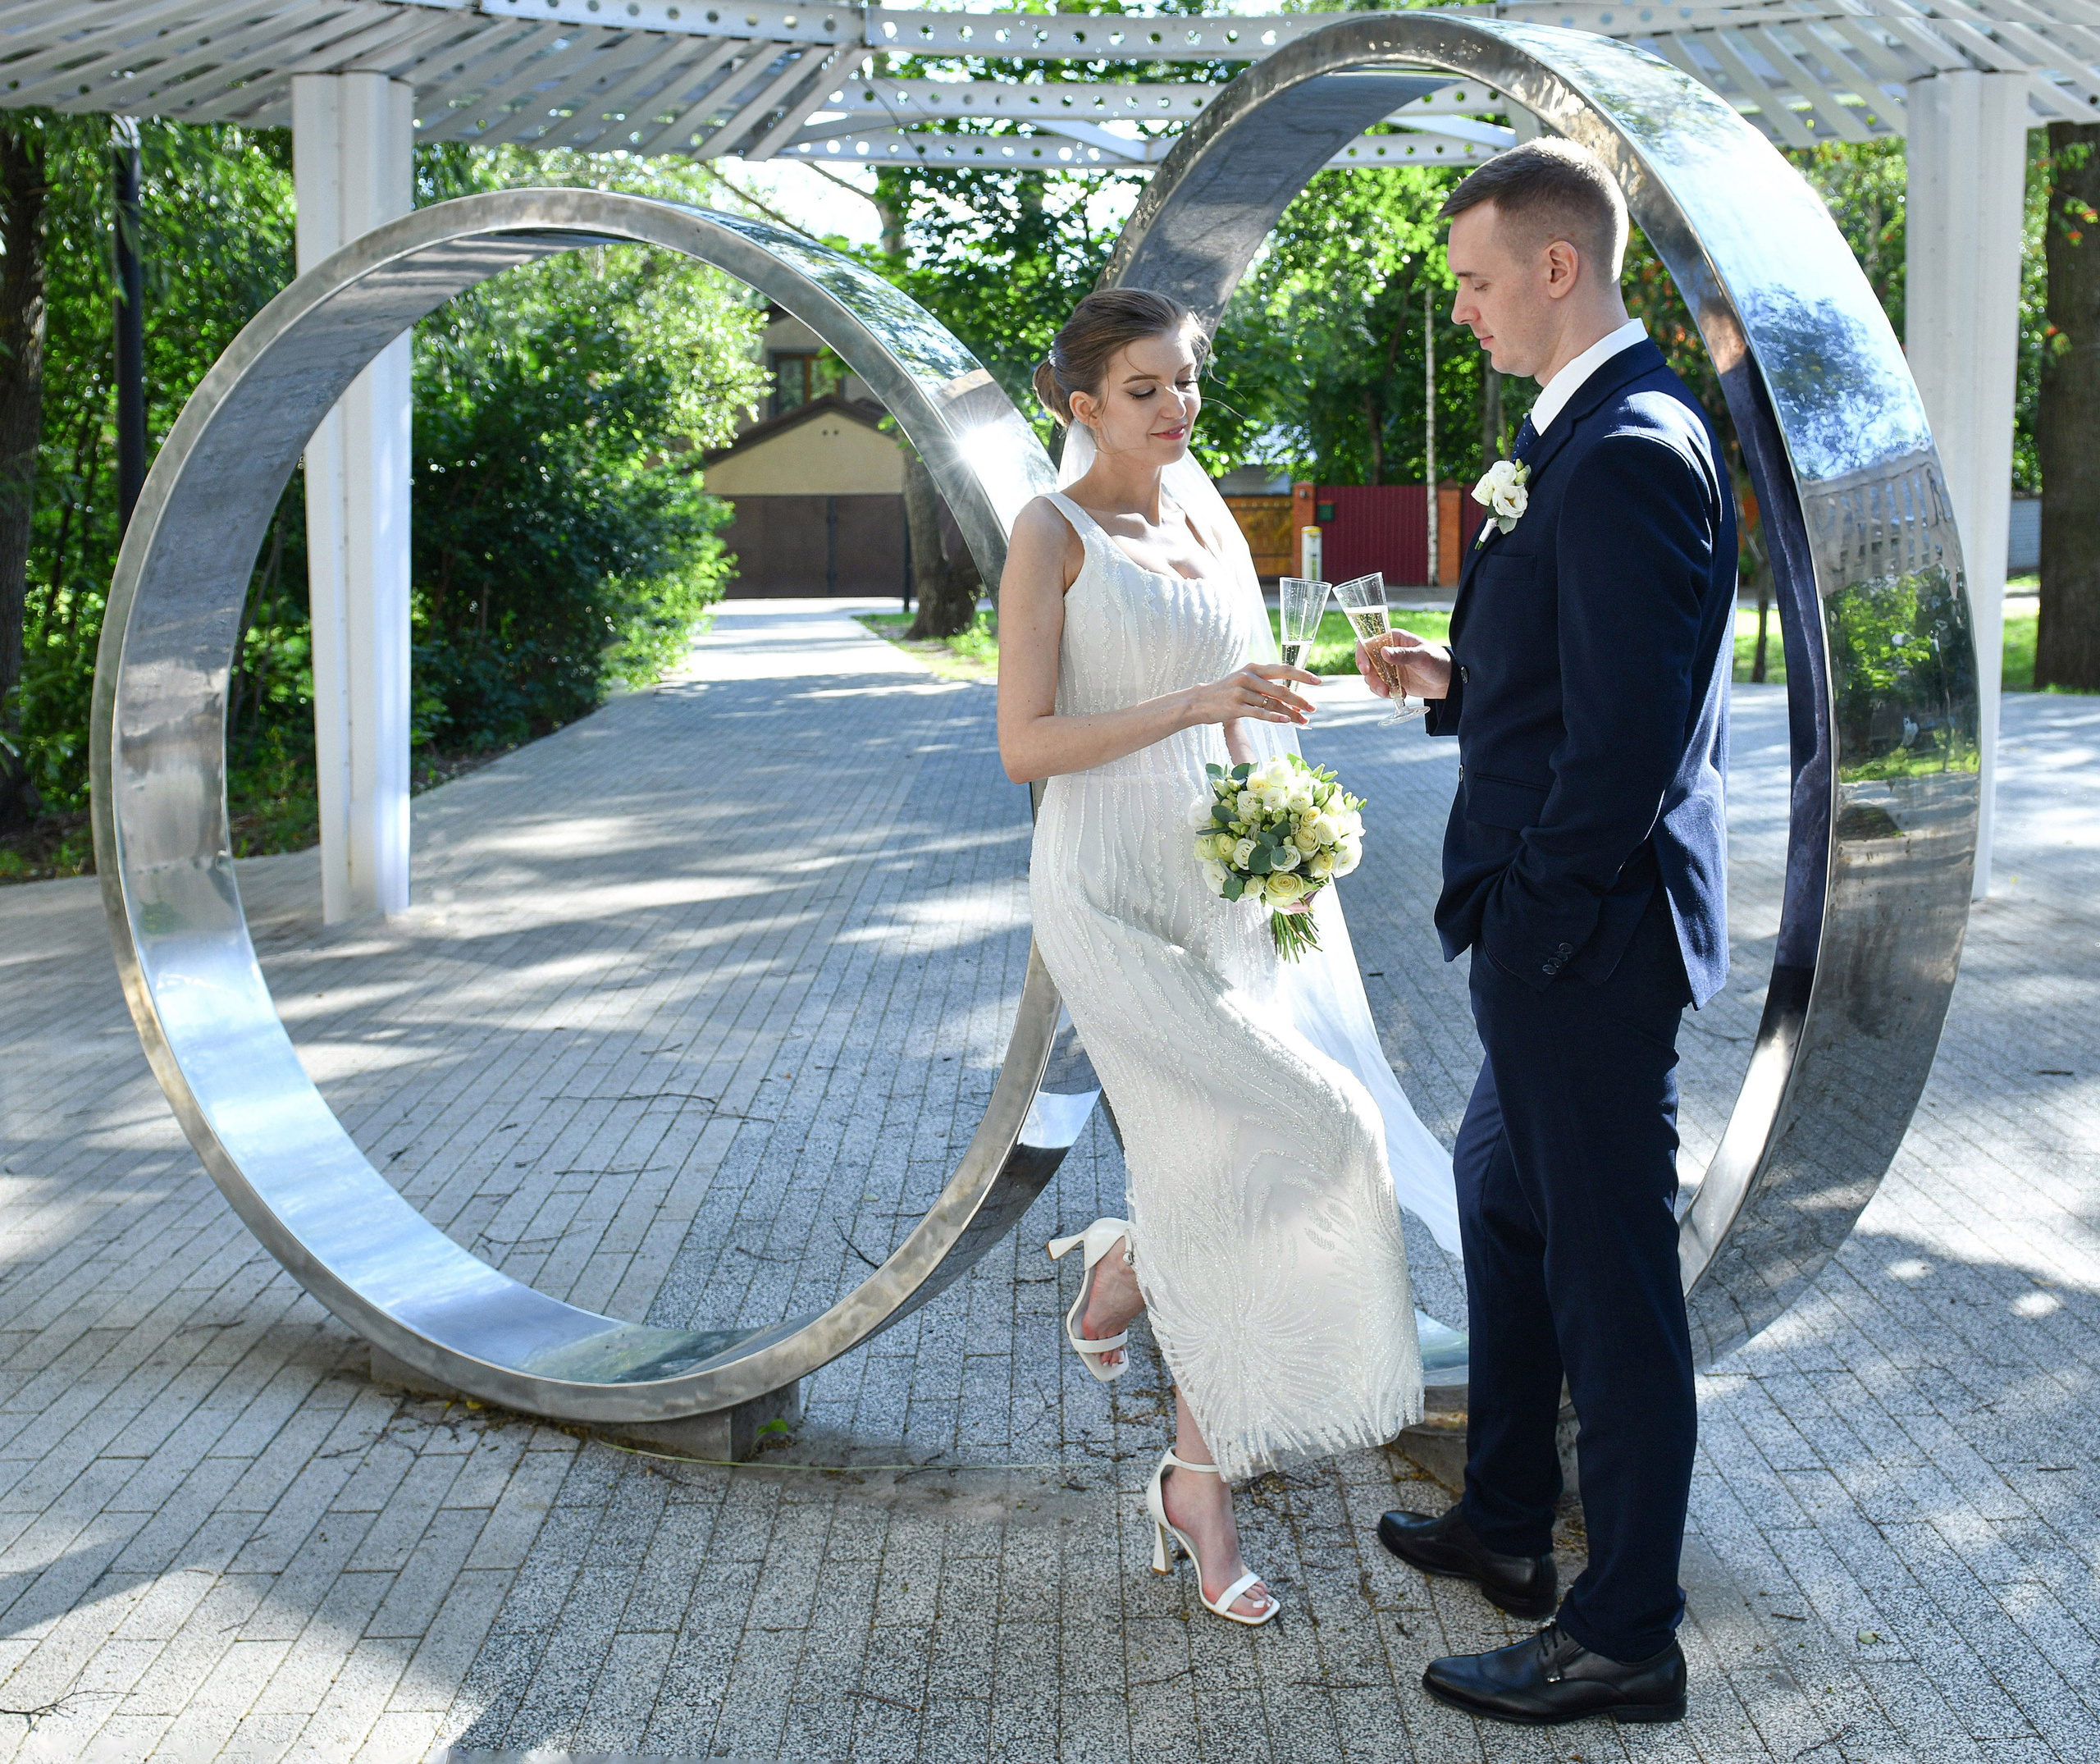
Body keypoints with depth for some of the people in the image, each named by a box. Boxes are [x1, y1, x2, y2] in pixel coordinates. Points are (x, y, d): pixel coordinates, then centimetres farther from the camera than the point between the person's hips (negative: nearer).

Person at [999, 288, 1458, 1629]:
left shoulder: (1210, 519, 13)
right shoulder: (1055, 535, -5)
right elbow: (1025, 744, -12)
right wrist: (1195, 703, -20)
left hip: (1237, 898, 6)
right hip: (1116, 900, -6)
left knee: (1233, 1190, 4)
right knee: (1306, 1141, -17)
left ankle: (1200, 1488, 16)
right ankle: (1123, 1267, 12)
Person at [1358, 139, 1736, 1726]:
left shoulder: (1627, 452, -21)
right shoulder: (1607, 429, 12)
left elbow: (1628, 731, -26)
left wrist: (1534, 910, -17)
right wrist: (1452, 682, 8)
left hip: (1587, 939, -11)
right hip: (1565, 937, 11)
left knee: (1611, 1281, 1)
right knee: (1504, 1200, 24)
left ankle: (1626, 1638, 16)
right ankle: (1506, 1526, 41)